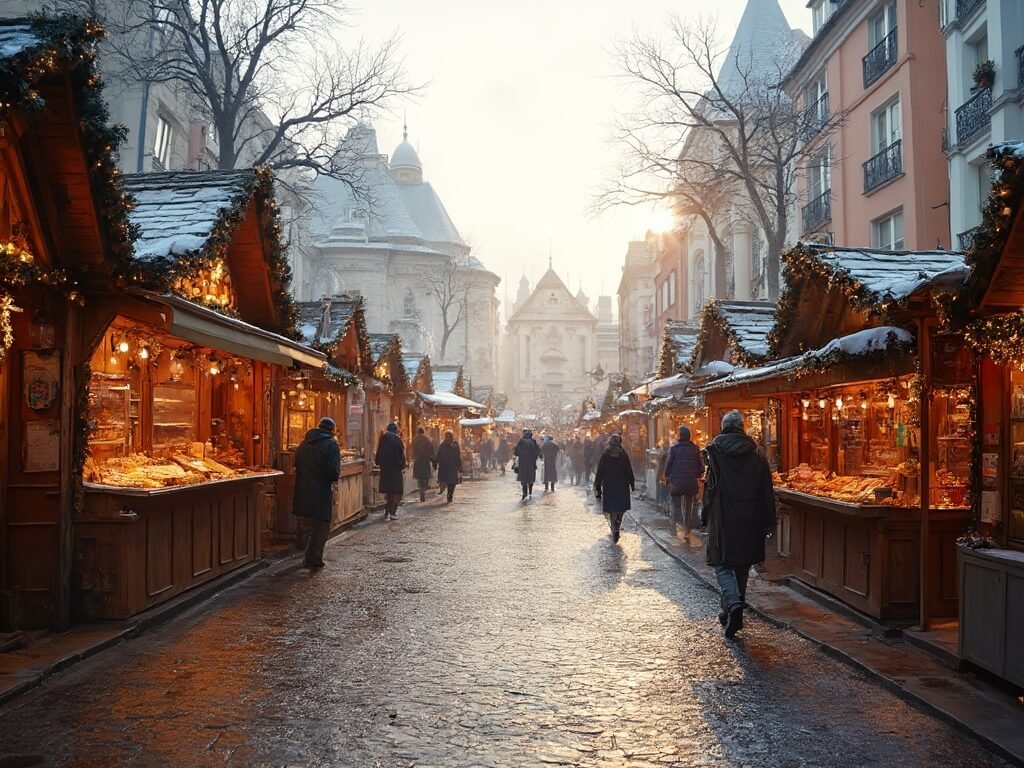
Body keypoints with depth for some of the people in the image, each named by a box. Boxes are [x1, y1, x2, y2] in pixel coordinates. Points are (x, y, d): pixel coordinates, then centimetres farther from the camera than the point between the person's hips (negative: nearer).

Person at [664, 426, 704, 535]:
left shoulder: (674, 448, -7)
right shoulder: (695, 449, 0)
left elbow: (668, 464, -7)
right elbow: (701, 466, 2)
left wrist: (667, 477, 6)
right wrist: (698, 477, 16)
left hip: (676, 482, -3)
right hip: (691, 482, 3)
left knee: (676, 504, 5)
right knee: (688, 506, 15)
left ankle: (677, 524, -17)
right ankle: (687, 529, 20)